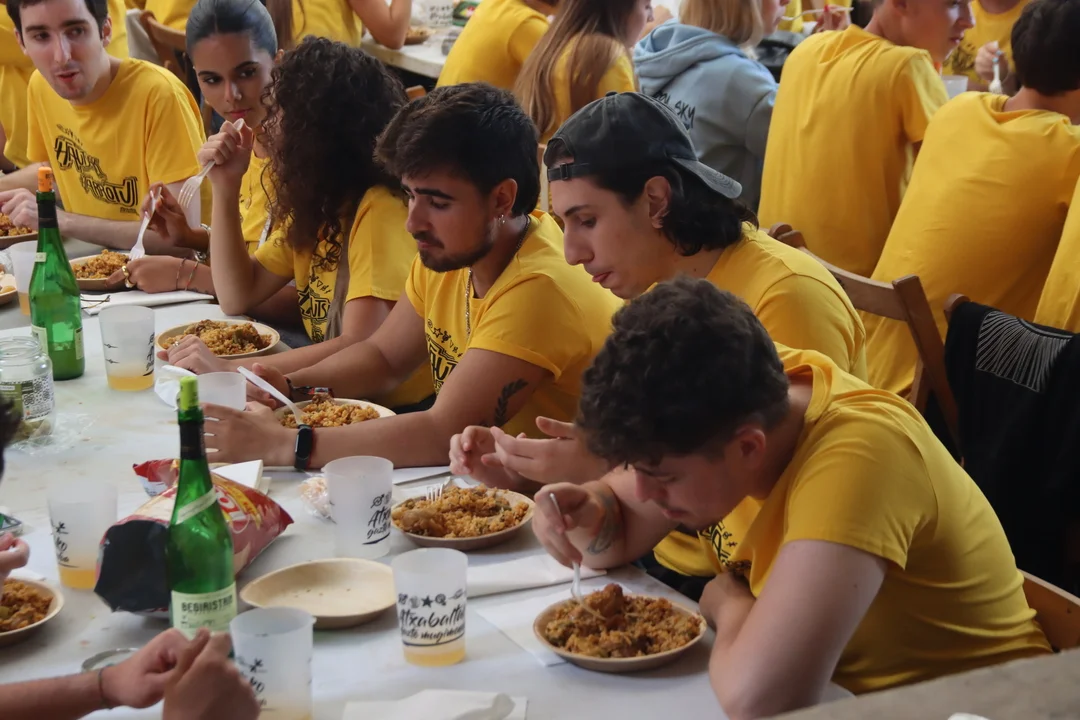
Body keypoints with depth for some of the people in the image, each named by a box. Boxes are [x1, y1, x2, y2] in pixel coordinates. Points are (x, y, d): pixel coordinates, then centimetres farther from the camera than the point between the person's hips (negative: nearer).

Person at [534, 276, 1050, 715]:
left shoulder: (856, 453, -32)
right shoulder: (737, 396, -9)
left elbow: (756, 697, -41)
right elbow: (621, 533, 6)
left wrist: (730, 604, -22)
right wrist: (589, 517, -16)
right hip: (825, 687, 6)